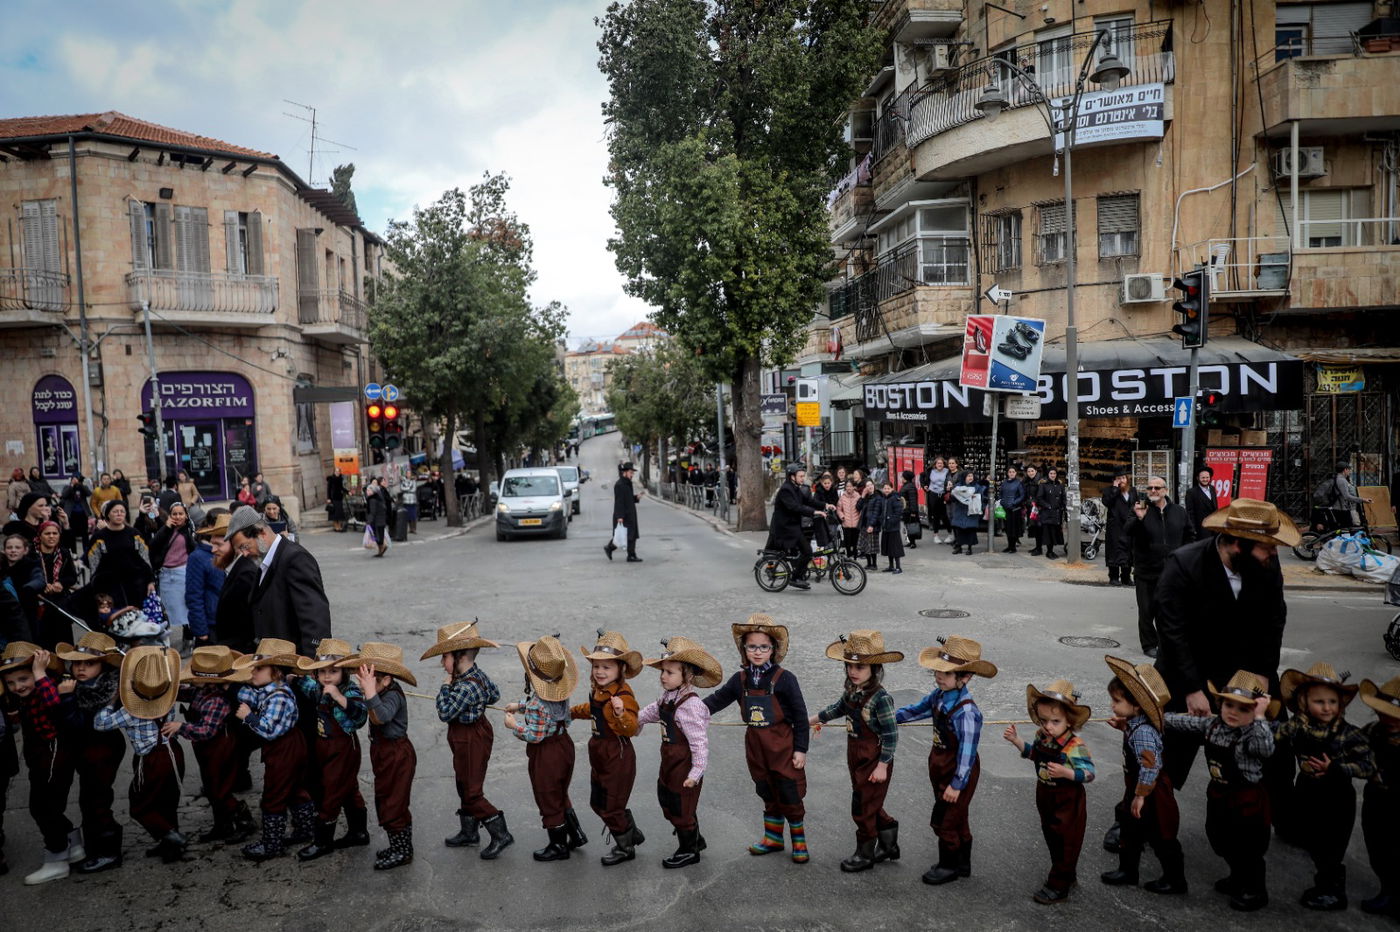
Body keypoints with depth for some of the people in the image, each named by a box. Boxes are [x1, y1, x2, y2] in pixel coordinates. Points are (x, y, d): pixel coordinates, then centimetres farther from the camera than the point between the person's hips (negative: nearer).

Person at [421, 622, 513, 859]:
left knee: (472, 792, 0)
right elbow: (495, 694, 15)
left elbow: (445, 713, -28)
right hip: (476, 734, 10)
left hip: (470, 741, -10)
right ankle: (469, 832, 36)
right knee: (464, 786, 22)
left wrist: (445, 687, -18)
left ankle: (501, 835, 7)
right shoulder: (479, 674, 0)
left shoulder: (465, 687, -29)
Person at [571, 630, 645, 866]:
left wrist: (621, 713, -52)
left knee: (611, 807, 5)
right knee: (598, 803, 21)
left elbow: (631, 729, -35)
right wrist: (574, 711, 34)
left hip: (618, 757, -9)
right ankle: (633, 834, 40)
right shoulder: (598, 691, 1)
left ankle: (625, 848, 30)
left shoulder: (623, 695, -26)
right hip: (600, 755, 9)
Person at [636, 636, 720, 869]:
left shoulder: (690, 705, -27)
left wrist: (696, 772, -25)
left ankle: (689, 851, 28)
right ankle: (695, 839, 41)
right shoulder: (669, 697, 1)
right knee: (669, 804, 22)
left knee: (681, 809, 7)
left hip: (684, 766, -9)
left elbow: (699, 741, -26)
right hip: (670, 762, 9)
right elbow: (653, 711, 23)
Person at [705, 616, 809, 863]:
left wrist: (800, 749, -9)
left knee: (790, 794, 3)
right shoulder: (740, 679, 0)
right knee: (768, 795, 16)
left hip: (783, 745, -4)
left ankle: (799, 840, 19)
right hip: (755, 745, 4)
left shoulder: (784, 678, -13)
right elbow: (718, 699, 12)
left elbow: (800, 715, -9)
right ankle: (773, 837, 31)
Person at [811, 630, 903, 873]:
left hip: (874, 760, -8)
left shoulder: (880, 698, -25)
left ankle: (865, 854, 23)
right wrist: (817, 718, 31)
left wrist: (883, 765, -19)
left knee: (863, 807, 4)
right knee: (871, 804, 20)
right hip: (857, 757, 8)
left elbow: (890, 735, -21)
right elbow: (840, 707, 19)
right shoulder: (852, 690, -2)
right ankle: (888, 845, 38)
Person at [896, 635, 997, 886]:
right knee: (956, 819, 23)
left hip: (957, 772, -8)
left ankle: (949, 866, 27)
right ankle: (963, 863, 39)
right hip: (941, 768, 8)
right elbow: (919, 709, 14)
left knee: (945, 820, 5)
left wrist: (957, 783, -21)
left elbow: (967, 752, -26)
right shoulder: (940, 695, -6)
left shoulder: (966, 712, -31)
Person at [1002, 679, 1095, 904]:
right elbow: (1033, 753, 13)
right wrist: (1016, 740, 0)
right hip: (1046, 797, 8)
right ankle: (1068, 873, 43)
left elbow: (1089, 773, -28)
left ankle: (1058, 886, 21)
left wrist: (1065, 772, -42)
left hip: (1067, 803, -8)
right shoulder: (1042, 736, -7)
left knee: (1065, 841, 8)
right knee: (1052, 837, 23)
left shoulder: (1075, 745, -29)